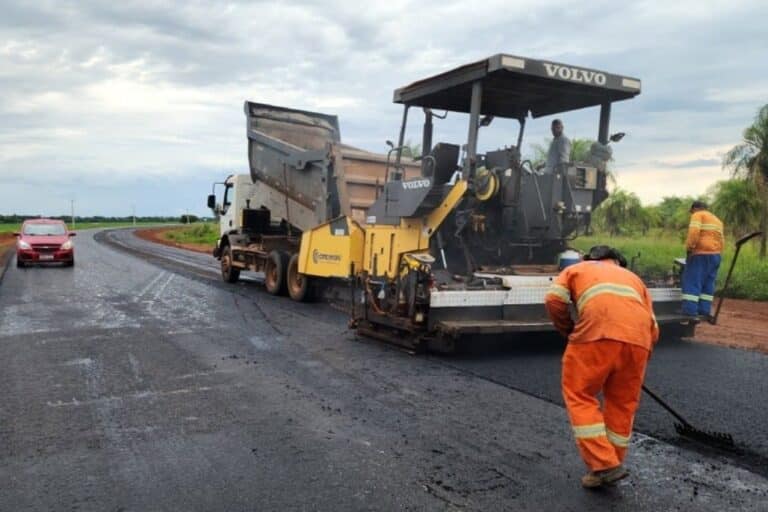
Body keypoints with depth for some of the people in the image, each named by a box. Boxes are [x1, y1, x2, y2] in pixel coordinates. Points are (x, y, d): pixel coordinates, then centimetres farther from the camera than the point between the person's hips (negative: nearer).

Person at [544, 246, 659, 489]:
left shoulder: (576, 269, 29)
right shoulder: (633, 278, 37)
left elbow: (554, 300, 9)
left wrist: (569, 332, 23)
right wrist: (642, 356, 37)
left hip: (598, 332, -4)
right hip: (638, 337, 4)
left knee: (579, 395, 8)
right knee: (623, 403, 17)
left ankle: (603, 465, 2)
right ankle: (611, 464, 25)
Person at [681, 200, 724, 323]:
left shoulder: (698, 215, 0)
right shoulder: (717, 220, 25)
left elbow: (694, 232, -17)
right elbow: (720, 240, 21)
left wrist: (689, 247, -10)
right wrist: (717, 253, 21)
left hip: (700, 254, -8)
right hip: (715, 254, 8)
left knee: (692, 283, -9)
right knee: (708, 284, 11)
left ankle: (691, 313, -17)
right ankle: (705, 312, 9)